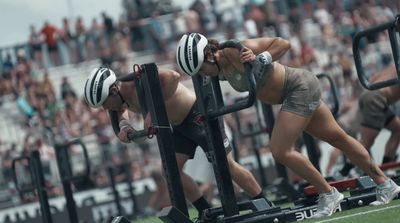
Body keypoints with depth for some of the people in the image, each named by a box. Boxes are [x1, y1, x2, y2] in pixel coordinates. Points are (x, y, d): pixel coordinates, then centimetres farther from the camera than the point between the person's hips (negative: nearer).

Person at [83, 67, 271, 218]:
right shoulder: (123, 96, -3)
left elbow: (172, 77, -44)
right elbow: (121, 111, 18)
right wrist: (124, 126, -6)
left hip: (198, 116, -9)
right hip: (179, 126, 9)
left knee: (226, 165, -5)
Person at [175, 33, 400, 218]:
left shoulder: (239, 51, -26)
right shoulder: (222, 68, -3)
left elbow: (284, 43, -20)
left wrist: (261, 59, -34)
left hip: (300, 86, -9)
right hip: (296, 93, 9)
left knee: (281, 150, -13)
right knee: (338, 137, 16)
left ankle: (328, 194, 1)